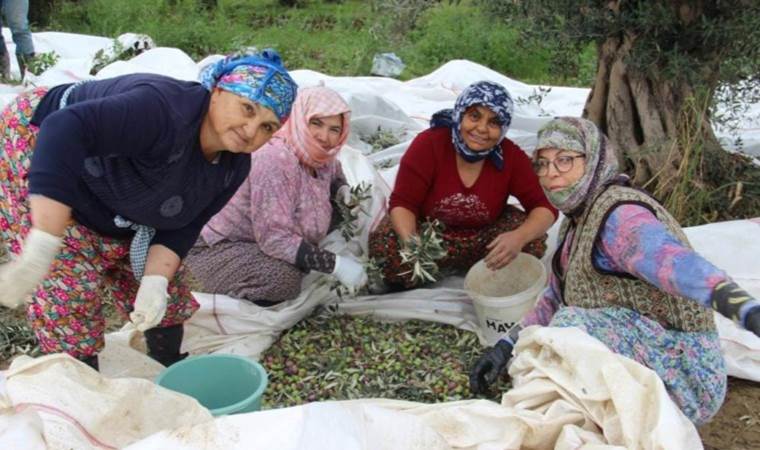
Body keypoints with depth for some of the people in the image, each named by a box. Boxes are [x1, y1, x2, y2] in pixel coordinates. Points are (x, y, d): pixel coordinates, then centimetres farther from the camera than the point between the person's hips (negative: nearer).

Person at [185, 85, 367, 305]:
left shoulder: (320, 157, -5)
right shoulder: (276, 161, -29)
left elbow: (334, 174, 21)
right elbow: (274, 237, -33)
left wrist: (344, 191, -2)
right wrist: (335, 264, -33)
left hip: (264, 241, 9)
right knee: (284, 277, -33)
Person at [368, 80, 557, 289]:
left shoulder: (510, 156, -15)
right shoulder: (427, 144, -21)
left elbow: (544, 207, -16)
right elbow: (403, 203, -20)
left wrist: (519, 237, -39)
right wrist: (409, 241, -42)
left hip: (483, 240, 2)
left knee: (533, 239, -23)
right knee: (383, 243, -29)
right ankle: (403, 293, 4)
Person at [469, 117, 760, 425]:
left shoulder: (620, 215, -19)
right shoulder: (578, 220, 11)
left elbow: (672, 261, -39)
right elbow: (555, 298, 18)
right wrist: (506, 345, 6)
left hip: (682, 378, -9)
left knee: (571, 325, -26)